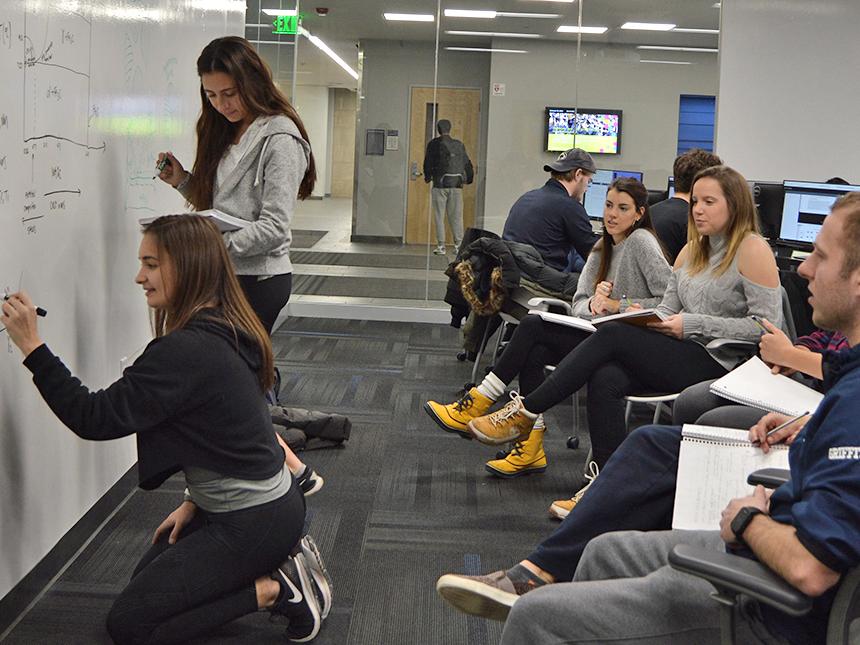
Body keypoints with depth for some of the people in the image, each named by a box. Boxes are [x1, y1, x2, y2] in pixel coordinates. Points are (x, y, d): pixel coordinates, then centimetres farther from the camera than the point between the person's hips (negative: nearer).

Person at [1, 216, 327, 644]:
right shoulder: (225, 332, 4)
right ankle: (275, 566, 14)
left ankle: (274, 591, -2)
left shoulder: (186, 351, -26)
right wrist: (195, 501, 13)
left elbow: (95, 419, -24)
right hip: (261, 501, 10)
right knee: (147, 584, 24)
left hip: (254, 520, -10)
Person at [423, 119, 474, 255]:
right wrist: (469, 178, 26)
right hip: (456, 184, 3)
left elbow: (428, 162, -1)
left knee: (439, 217, 2)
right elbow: (467, 163, 13)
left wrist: (428, 177, 15)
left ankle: (441, 246, -1)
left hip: (440, 184, -3)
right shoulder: (459, 144, 9)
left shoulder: (434, 144, -3)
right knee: (456, 217, 8)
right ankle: (459, 245, 5)